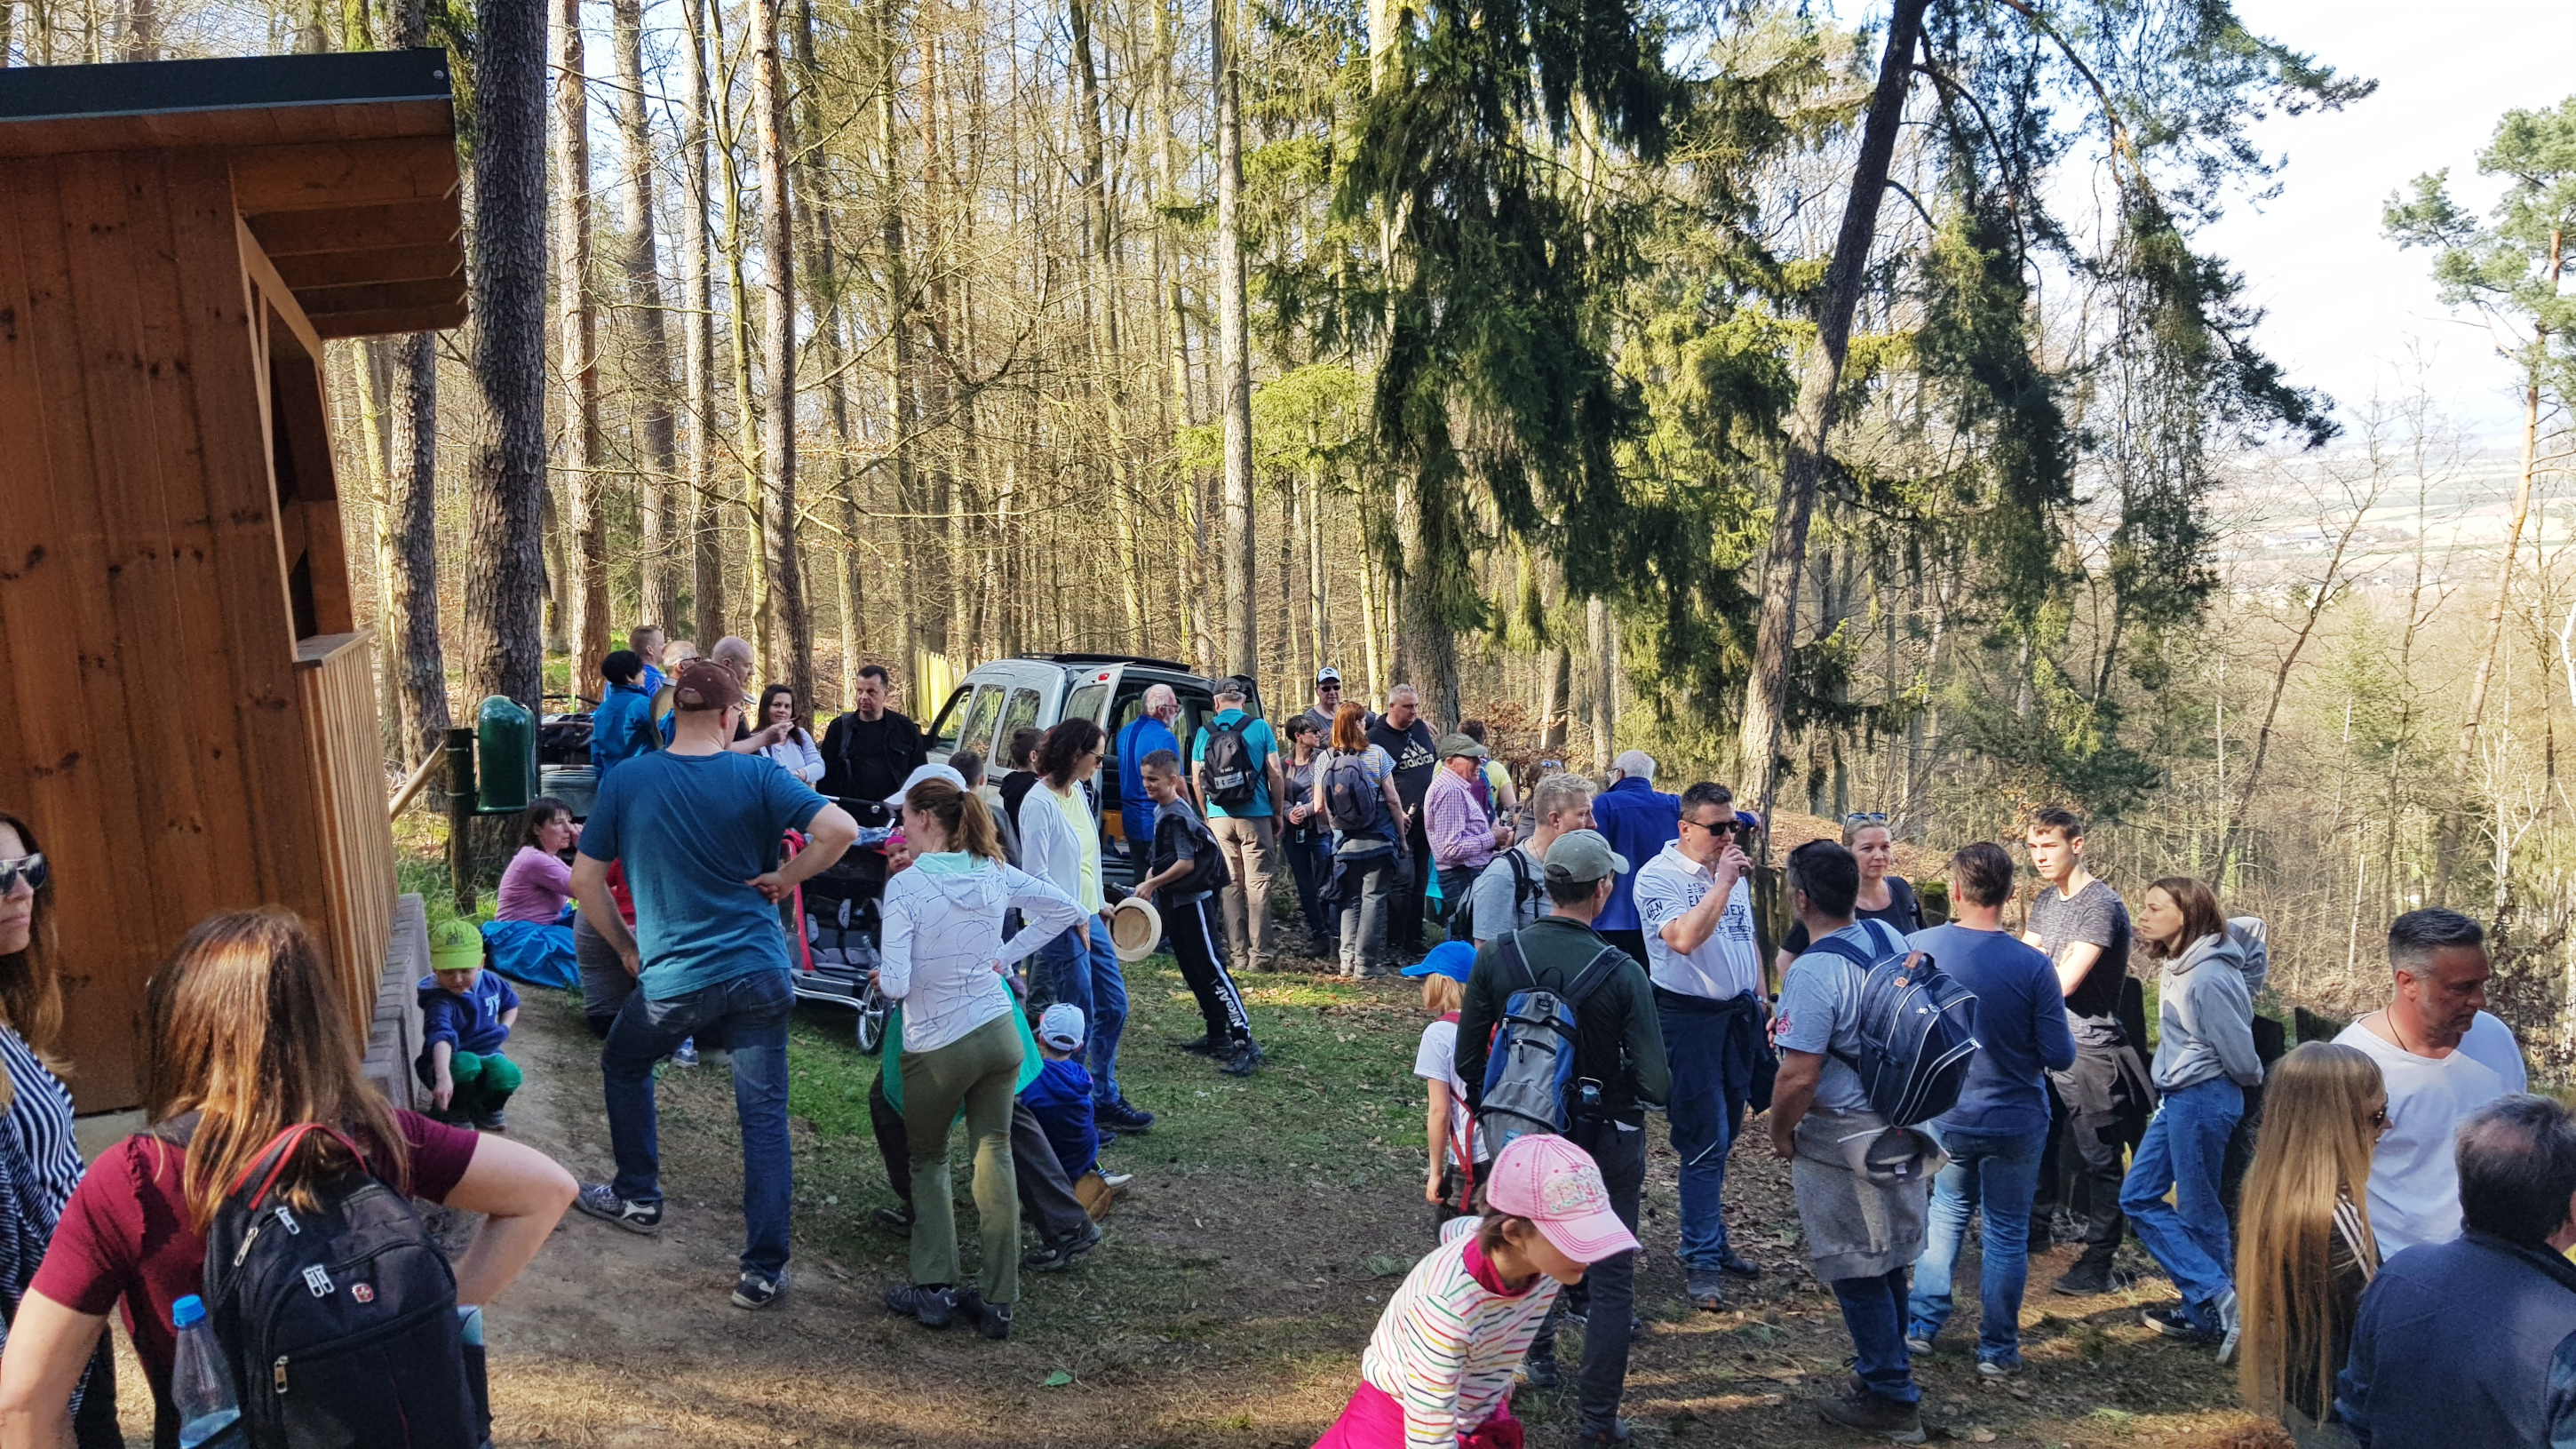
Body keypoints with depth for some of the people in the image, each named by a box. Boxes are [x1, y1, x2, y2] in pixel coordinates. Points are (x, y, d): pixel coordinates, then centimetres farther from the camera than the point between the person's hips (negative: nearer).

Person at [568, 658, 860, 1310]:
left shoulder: (626, 783, -3)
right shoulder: (757, 777, -6)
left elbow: (585, 878, 1)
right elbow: (840, 828, -18)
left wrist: (626, 946, 14)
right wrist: (785, 876, -3)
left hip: (672, 980, 0)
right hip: (759, 974, 0)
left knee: (623, 1068, 29)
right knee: (764, 1113, 5)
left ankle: (637, 1198, 39)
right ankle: (764, 1269, 5)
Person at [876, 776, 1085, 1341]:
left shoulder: (906, 886, -17)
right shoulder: (995, 873, 0)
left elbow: (896, 984, -22)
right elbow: (1067, 910, 10)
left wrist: (880, 977, 2)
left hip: (937, 1047, -4)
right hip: (999, 1034, 4)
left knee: (927, 1160, 16)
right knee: (994, 1154, 10)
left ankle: (935, 1288, 12)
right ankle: (998, 1300, 12)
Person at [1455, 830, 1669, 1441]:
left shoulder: (1496, 958, -13)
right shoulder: (1622, 973, -22)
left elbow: (1467, 1059, -4)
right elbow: (1657, 1085, -20)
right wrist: (1646, 1094, 4)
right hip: (1606, 1141, -3)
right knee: (1611, 1279, 10)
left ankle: (1537, 1357, 47)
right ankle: (1598, 1419, 15)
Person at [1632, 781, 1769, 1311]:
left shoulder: (1734, 871, 11)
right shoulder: (1658, 876, -12)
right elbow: (1684, 938, -28)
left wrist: (1759, 997, 19)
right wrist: (1722, 884, -23)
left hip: (1738, 1015, 7)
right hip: (1689, 1018, -7)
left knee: (1722, 1136, 13)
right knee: (1705, 1140, -4)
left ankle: (1709, 1239, 26)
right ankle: (1701, 1260, 5)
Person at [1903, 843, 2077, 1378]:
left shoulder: (1918, 948, -14)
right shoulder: (2032, 965, -20)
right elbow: (2060, 1057, -14)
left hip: (1943, 1116, 2)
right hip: (2016, 1122, -2)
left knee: (1947, 1212, 23)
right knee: (2006, 1233, 12)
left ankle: (1921, 1324, 27)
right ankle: (1997, 1351, 21)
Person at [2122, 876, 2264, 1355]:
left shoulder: (2208, 978, -22)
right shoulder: (2175, 967, 6)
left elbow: (2239, 1054, -16)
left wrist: (2253, 1081, 2)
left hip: (2203, 1099, -10)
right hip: (2177, 1097, 10)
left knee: (2198, 1209, 2)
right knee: (2138, 1196, 11)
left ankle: (2207, 1315, 15)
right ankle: (2216, 1296, 15)